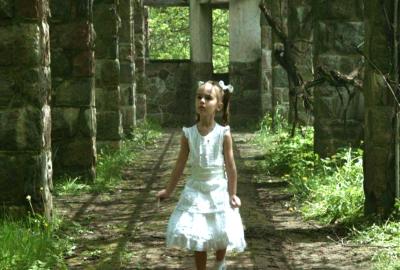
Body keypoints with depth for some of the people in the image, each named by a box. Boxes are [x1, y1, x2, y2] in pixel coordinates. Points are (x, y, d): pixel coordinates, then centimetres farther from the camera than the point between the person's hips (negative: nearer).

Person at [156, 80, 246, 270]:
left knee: (221, 234, 10)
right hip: (195, 190, 1)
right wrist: (169, 190, 6)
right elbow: (180, 165, 2)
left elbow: (230, 166, -6)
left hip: (218, 190, -1)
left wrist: (232, 194, -5)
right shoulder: (188, 134, -7)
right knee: (197, 239, 3)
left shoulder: (223, 134, -11)